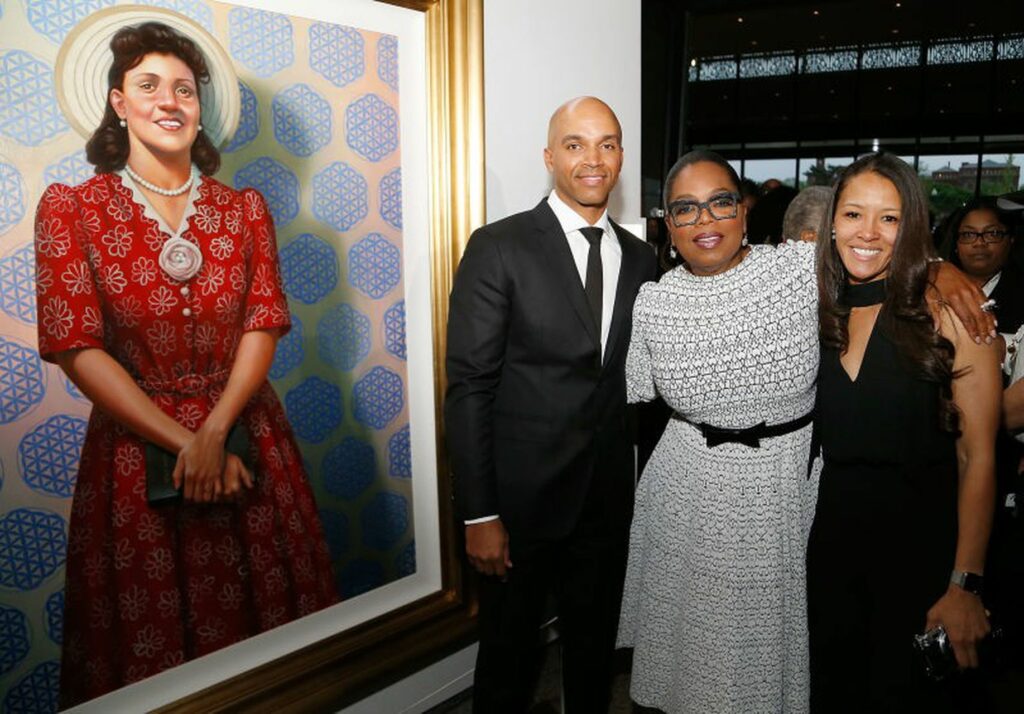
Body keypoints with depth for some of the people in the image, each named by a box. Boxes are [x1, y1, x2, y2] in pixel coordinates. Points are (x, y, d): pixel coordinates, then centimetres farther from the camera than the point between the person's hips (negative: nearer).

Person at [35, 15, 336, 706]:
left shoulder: (245, 209, 4)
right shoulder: (71, 208, -4)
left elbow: (265, 324, -3)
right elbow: (77, 347, -10)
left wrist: (215, 430, -17)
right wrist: (184, 443, -15)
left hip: (246, 435, 2)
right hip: (136, 448, -2)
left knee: (261, 620, 13)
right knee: (152, 643, 11)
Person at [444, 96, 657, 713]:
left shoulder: (640, 258, 6)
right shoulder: (499, 248, -10)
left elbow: (635, 380, 10)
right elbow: (469, 386, -12)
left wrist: (643, 482, 6)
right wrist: (479, 515, -14)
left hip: (609, 500, 5)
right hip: (521, 500, -4)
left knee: (594, 655, 21)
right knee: (509, 661, 14)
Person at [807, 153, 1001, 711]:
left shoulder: (948, 312, -10)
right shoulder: (819, 316, 4)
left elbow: (979, 455, -11)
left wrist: (966, 583, -16)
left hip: (923, 547, -4)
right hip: (830, 546, 4)